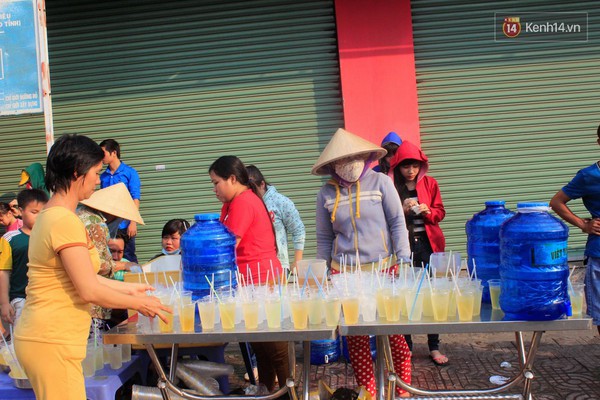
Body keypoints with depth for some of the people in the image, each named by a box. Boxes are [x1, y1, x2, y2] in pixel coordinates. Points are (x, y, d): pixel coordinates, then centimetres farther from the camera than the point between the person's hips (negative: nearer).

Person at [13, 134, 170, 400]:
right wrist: (138, 303, -5)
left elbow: (81, 276, 16)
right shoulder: (65, 221, -20)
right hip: (51, 342, -10)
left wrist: (128, 289, 21)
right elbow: (90, 291, -19)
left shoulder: (49, 216, 11)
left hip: (41, 336, 10)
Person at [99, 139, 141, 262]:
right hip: (107, 224, 5)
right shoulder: (103, 176, 10)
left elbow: (135, 199, -8)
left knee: (129, 257, 0)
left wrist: (133, 222, -15)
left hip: (124, 224, -5)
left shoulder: (129, 172, -4)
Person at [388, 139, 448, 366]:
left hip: (428, 243, 1)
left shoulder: (430, 184, 8)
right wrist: (401, 211, -15)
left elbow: (440, 212, 9)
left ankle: (434, 347, 10)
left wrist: (428, 211, -12)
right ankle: (406, 346, 14)